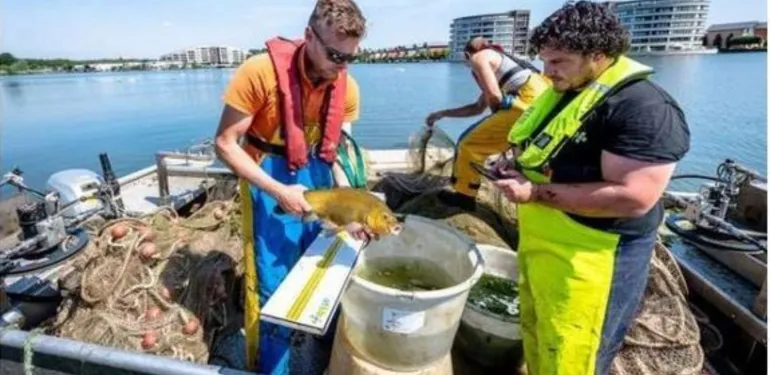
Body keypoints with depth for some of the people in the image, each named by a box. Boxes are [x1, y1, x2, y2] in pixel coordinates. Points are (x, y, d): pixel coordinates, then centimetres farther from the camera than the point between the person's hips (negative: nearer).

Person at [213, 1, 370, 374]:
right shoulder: (260, 71, -23)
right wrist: (278, 191, -26)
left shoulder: (347, 87, -9)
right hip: (267, 178, -4)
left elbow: (339, 152, -3)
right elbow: (225, 144, -17)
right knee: (272, 283, 1)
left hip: (315, 174, 5)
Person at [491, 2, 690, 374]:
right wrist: (518, 165, 1)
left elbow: (633, 197, -27)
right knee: (536, 338, 24)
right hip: (541, 243, 9)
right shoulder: (564, 91, 9)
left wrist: (535, 192, -25)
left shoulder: (643, 107, -20)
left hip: (591, 257, -8)